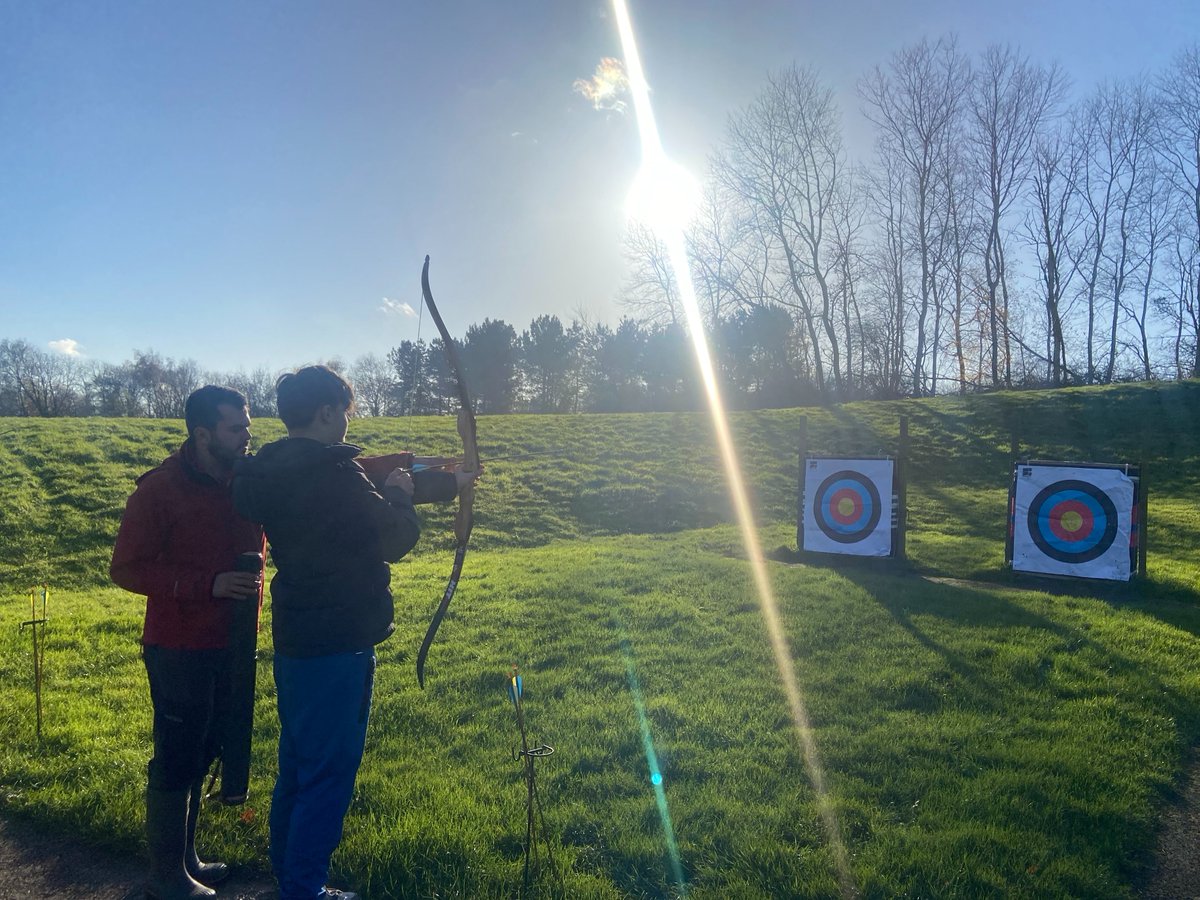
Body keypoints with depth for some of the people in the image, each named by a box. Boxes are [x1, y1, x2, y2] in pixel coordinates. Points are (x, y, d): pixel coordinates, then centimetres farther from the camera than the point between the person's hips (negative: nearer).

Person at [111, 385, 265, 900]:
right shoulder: (159, 491, -14)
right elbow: (126, 568, -14)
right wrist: (209, 585, -23)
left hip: (230, 646, 6)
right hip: (180, 652, -6)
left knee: (201, 757, 18)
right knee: (176, 762, 6)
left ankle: (186, 858, 34)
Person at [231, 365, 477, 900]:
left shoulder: (275, 471, 6)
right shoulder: (333, 475, -23)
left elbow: (357, 482, 14)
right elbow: (394, 538, -16)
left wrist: (447, 481, 19)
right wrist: (400, 493, 4)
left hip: (293, 643, 10)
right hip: (336, 649, -10)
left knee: (296, 763, 22)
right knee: (328, 774, 4)